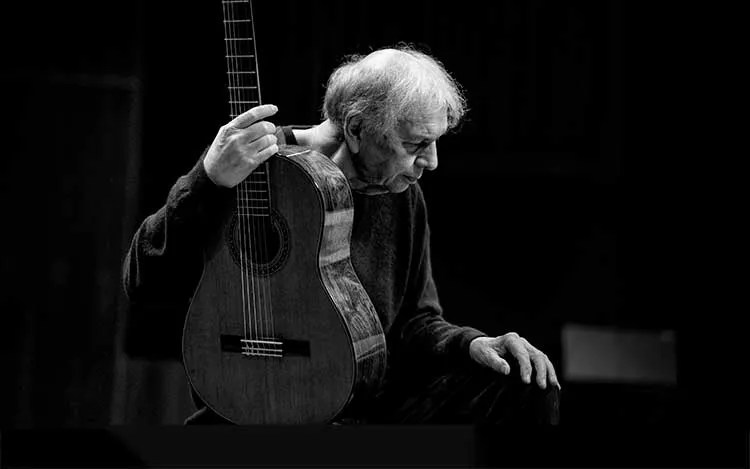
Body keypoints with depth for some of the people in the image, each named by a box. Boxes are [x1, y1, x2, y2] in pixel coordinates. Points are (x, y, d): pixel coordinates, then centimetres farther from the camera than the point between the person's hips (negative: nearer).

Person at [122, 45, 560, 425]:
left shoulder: (403, 197, 7)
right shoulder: (252, 165, -12)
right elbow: (145, 286, -17)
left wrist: (471, 343, -4)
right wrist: (209, 183, -32)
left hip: (374, 397, 6)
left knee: (528, 389, -8)